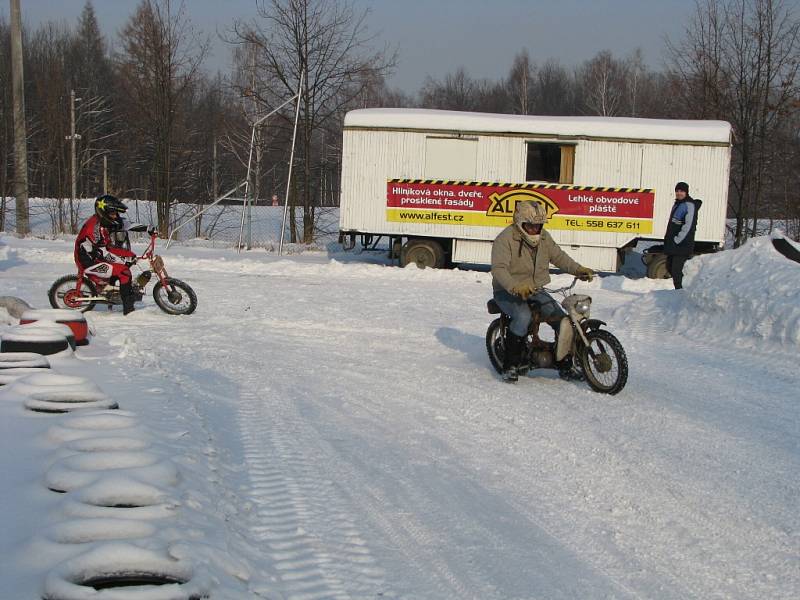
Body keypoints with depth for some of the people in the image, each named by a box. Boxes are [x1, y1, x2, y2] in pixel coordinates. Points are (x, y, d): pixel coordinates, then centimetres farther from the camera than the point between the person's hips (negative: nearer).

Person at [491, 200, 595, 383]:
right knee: (523, 317, -35)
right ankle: (510, 365, -22)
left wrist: (578, 270, 1)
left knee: (561, 319, -10)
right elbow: (499, 269, -26)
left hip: (535, 290, 6)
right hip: (508, 292, -6)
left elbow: (558, 256, 18)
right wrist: (515, 287, -42)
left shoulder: (544, 237, 8)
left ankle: (565, 366, 6)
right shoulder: (505, 238, -15)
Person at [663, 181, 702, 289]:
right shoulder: (677, 204, 17)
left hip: (683, 245, -10)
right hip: (672, 244, 10)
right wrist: (668, 239, 12)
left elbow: (688, 226, -19)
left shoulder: (689, 205, -12)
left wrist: (677, 240, -18)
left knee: (676, 270, -14)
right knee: (670, 267, 17)